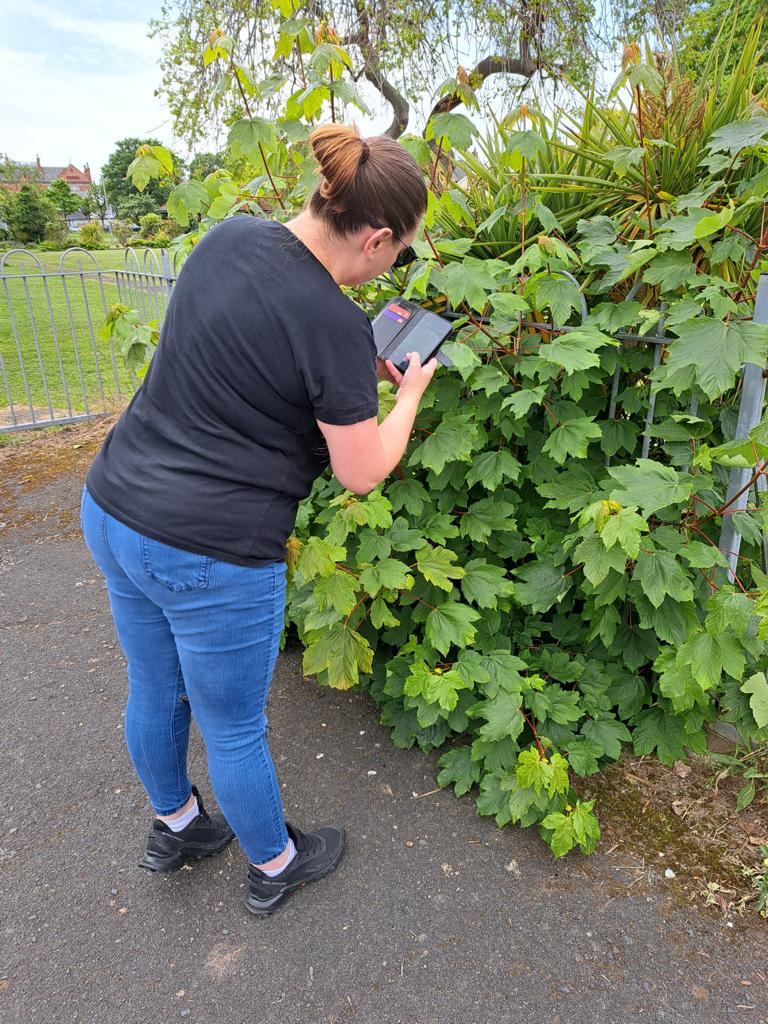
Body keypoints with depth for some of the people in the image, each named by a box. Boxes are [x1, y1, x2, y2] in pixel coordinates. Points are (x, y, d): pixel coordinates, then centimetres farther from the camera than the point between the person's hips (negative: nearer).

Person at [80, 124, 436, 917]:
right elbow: (362, 473, -12)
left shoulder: (227, 236, 1)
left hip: (113, 507, 8)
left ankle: (173, 827, 54)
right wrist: (409, 393, 5)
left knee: (154, 691, 26)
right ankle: (275, 866, 43)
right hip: (210, 555, -8)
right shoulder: (334, 325, -20)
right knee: (232, 729, 14)